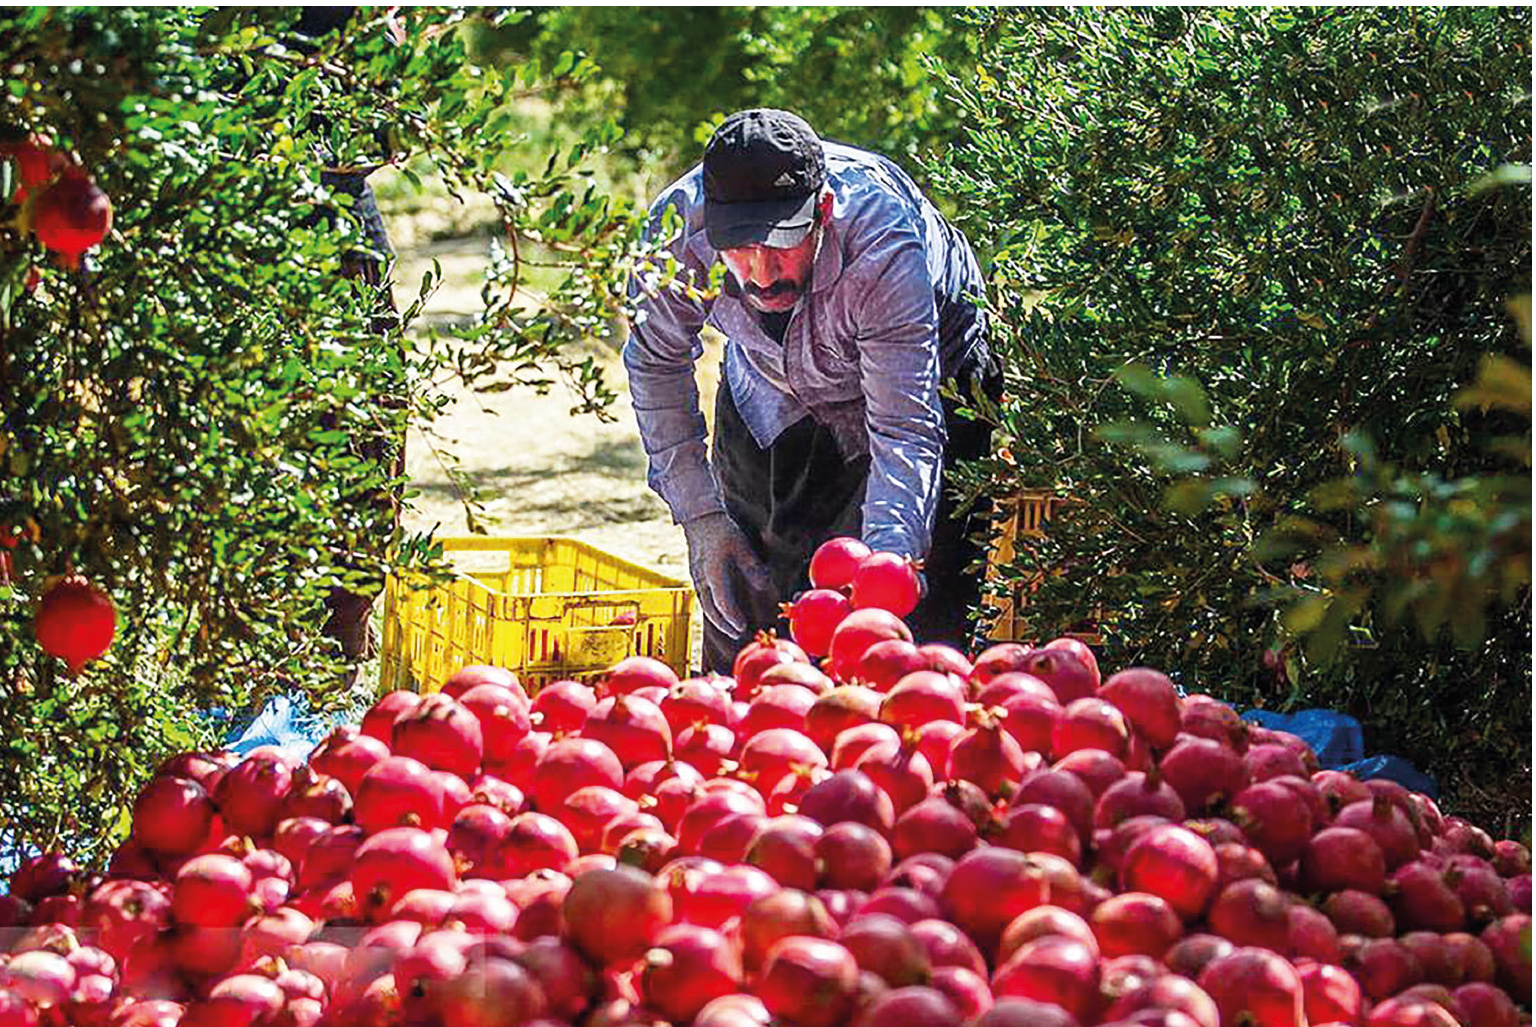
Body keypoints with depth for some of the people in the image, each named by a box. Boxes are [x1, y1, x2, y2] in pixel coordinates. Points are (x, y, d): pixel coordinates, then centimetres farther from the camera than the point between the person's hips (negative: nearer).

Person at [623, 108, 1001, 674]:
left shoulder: (886, 244, -40)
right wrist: (698, 514, -14)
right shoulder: (678, 229, -30)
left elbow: (906, 433, -40)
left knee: (926, 617, -12)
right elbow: (655, 361, -10)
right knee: (739, 611, 3)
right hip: (774, 404, 3)